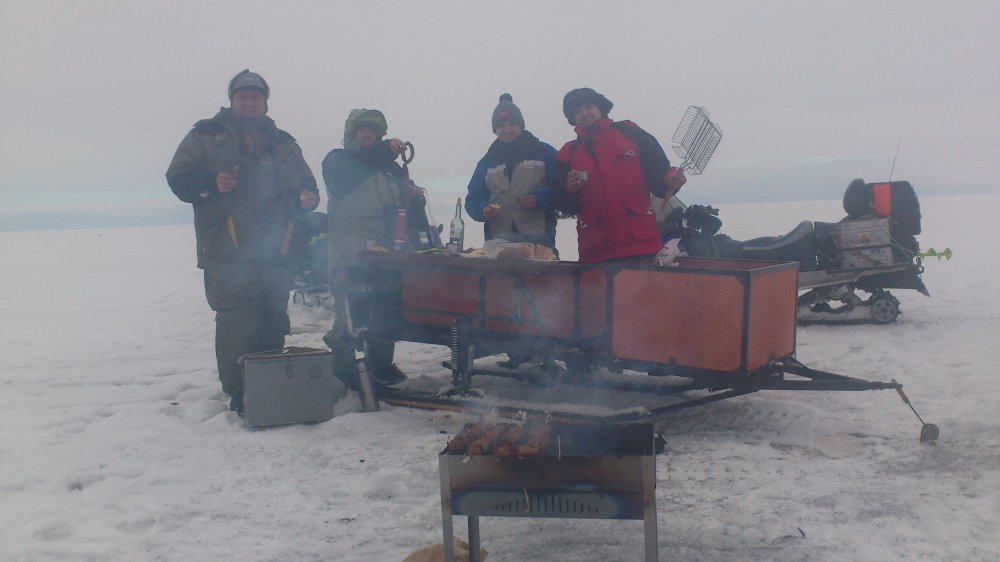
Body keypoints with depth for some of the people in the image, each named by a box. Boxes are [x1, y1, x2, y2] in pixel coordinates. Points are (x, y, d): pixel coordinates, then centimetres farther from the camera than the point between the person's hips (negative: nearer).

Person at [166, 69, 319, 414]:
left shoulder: (284, 144, 22)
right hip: (229, 252, -4)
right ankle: (240, 393, -3)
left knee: (273, 320, 6)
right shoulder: (206, 136, 10)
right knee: (238, 321, -10)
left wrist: (308, 198, 2)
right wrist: (210, 184, -17)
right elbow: (178, 177, 3)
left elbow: (306, 183, 26)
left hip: (277, 251, 4)